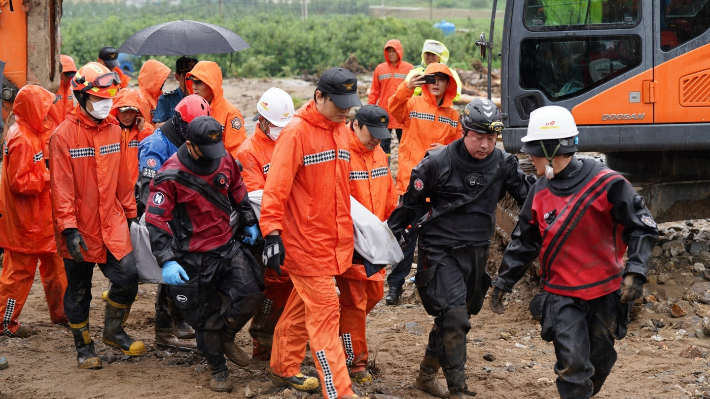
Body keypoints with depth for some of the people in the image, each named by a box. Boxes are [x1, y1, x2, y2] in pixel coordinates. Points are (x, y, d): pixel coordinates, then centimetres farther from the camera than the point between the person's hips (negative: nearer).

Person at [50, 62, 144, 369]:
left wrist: (131, 214, 15)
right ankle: (83, 346, 26)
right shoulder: (64, 135, -13)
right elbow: (61, 186, -15)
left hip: (111, 222, 4)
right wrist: (69, 229, -20)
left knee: (127, 276, -5)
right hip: (80, 227, -4)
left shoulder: (113, 130, 5)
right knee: (78, 289, 9)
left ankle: (113, 331, 19)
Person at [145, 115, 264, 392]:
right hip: (194, 259, -5)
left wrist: (249, 223, 22)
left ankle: (226, 335, 26)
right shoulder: (171, 176, -19)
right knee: (206, 317, 5)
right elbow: (156, 220, -19)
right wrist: (167, 261, -26)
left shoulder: (224, 160, -2)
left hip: (227, 247, 5)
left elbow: (237, 191, 18)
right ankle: (218, 369, 26)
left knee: (251, 295, -4)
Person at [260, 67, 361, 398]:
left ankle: (284, 367, 33)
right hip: (305, 241, -7)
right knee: (324, 312, -8)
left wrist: (348, 230, 25)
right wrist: (272, 233, -22)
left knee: (303, 306, 18)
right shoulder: (296, 132, -14)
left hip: (332, 239, 7)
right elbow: (276, 187, -17)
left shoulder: (340, 130, 11)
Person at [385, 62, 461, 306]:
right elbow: (394, 110, -20)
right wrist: (407, 88, -38)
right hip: (411, 180, -3)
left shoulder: (453, 115, 12)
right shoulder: (413, 104, 1)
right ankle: (395, 284, 2)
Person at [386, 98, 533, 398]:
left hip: (477, 253, 5)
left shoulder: (503, 165, -1)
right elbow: (410, 202, 0)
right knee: (454, 318, -15)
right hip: (441, 252, -5)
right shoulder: (437, 163, -10)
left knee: (452, 317, 15)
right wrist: (393, 235, 4)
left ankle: (427, 374, 34)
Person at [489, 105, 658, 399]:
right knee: (572, 364, -11)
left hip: (605, 292, -1)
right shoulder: (540, 193, 2)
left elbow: (642, 228, -11)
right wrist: (503, 281, 14)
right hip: (562, 295, 2)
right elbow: (524, 241, 13)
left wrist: (635, 272, -21)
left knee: (600, 362, 13)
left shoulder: (606, 184, -13)